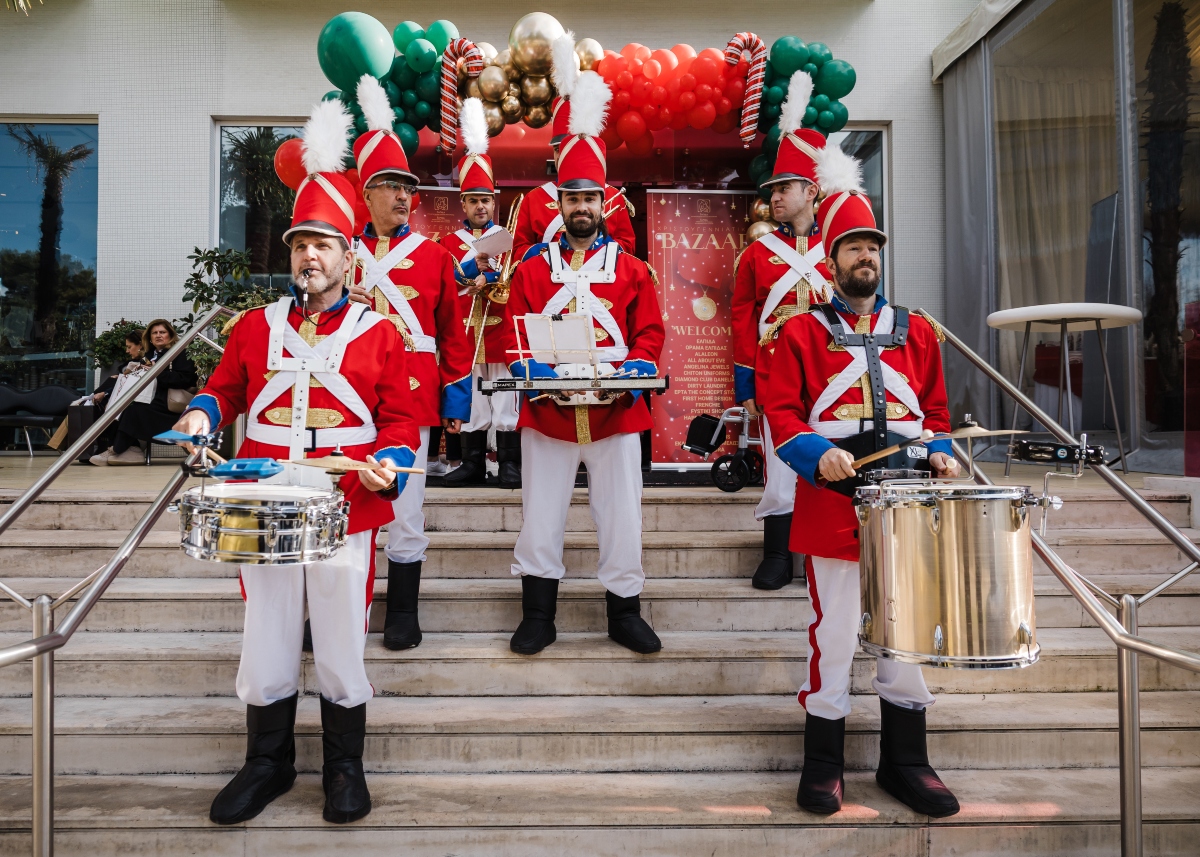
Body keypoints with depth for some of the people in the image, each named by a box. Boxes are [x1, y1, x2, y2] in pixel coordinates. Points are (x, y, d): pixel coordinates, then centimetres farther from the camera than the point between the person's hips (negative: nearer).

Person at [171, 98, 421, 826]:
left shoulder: (380, 335, 1)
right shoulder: (256, 327, 9)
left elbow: (400, 418, 0)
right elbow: (226, 387, 17)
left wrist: (389, 464, -18)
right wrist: (203, 413, -5)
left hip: (347, 513, -2)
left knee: (341, 647, 8)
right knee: (266, 643, 12)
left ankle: (346, 768, 26)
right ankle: (267, 764, 31)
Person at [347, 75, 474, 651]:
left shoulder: (434, 256, 6)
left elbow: (453, 332, 5)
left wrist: (456, 394, 2)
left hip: (412, 396, -1)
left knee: (405, 509, 5)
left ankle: (403, 613, 19)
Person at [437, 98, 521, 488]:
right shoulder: (449, 241, 11)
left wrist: (480, 282, -14)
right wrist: (476, 262, -18)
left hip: (501, 334, -1)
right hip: (465, 336, 2)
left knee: (506, 400, -1)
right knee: (470, 401, 6)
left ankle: (510, 466, 4)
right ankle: (473, 464, 13)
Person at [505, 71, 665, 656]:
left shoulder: (631, 269, 8)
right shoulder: (532, 269, 8)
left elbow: (649, 332, 6)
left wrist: (637, 366, -13)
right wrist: (529, 366, -14)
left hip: (615, 411, 0)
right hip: (547, 412, 0)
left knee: (621, 515, 6)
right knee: (540, 516, 6)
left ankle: (625, 614, 22)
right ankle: (537, 617, 19)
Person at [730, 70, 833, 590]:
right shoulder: (758, 253, 6)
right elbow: (743, 318, 4)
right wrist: (745, 386, -1)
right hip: (775, 376, 0)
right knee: (781, 467, 2)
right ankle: (778, 557, 14)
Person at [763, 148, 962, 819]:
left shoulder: (917, 331, 15)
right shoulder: (803, 331, 4)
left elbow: (934, 408, 17)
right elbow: (783, 411, -2)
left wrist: (939, 453, -3)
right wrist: (818, 455, -19)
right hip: (833, 501, -3)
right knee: (835, 634, 2)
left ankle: (906, 763, 25)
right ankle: (825, 764, 17)